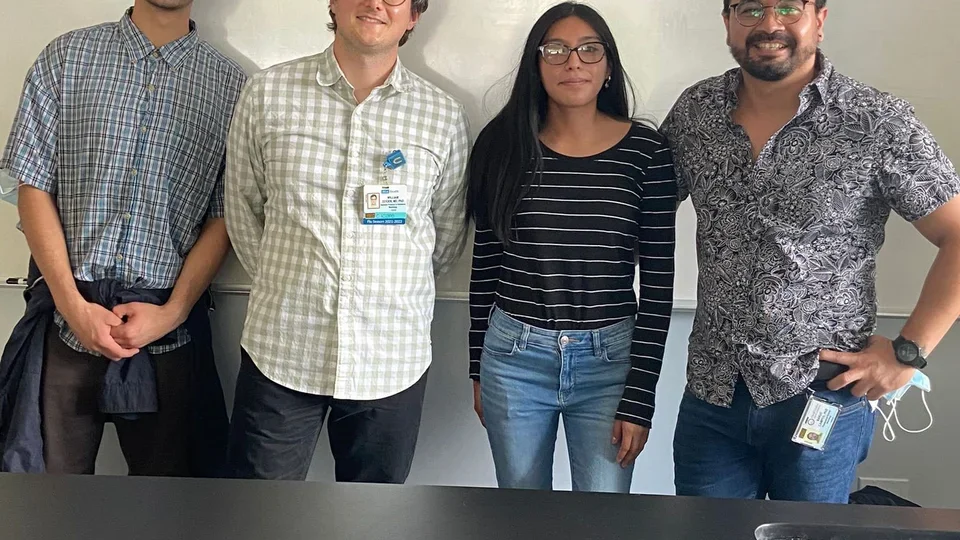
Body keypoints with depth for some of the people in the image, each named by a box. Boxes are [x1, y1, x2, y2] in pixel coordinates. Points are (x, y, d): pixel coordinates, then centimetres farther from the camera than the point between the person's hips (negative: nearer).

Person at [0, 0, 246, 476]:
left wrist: (173, 311, -9)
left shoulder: (229, 83, 4)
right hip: (68, 314, 0)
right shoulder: (66, 57, 5)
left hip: (171, 327, 0)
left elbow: (225, 218, 2)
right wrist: (73, 305, -8)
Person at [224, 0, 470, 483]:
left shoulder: (443, 116, 1)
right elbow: (243, 212, 8)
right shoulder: (269, 93, -1)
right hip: (280, 351, 0)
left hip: (392, 363, 1)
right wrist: (288, 284, 9)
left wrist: (390, 292, 10)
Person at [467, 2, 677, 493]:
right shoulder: (504, 143, -2)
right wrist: (478, 369, 10)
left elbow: (658, 281, -5)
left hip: (609, 360, -1)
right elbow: (485, 265, 6)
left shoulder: (645, 150, -6)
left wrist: (639, 397, -7)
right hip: (513, 358, 2)